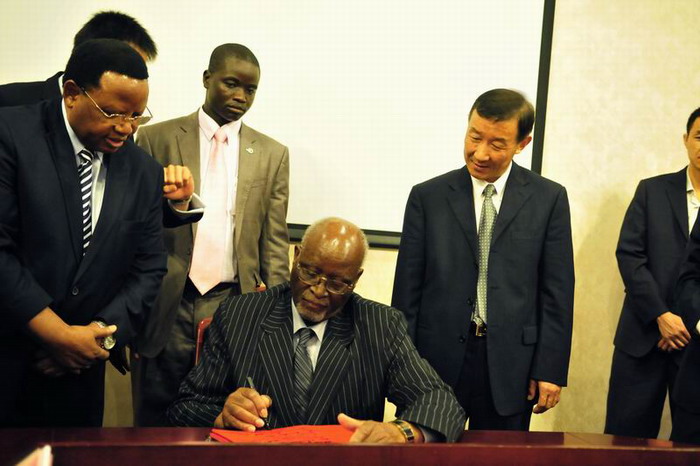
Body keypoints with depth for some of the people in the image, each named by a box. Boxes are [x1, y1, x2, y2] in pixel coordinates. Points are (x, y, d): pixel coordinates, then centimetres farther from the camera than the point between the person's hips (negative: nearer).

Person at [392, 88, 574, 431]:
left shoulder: (549, 199, 2)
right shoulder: (427, 197, 3)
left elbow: (557, 291, 2)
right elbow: (407, 289, 3)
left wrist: (551, 370, -1)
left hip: (510, 364, 0)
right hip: (438, 358, 1)